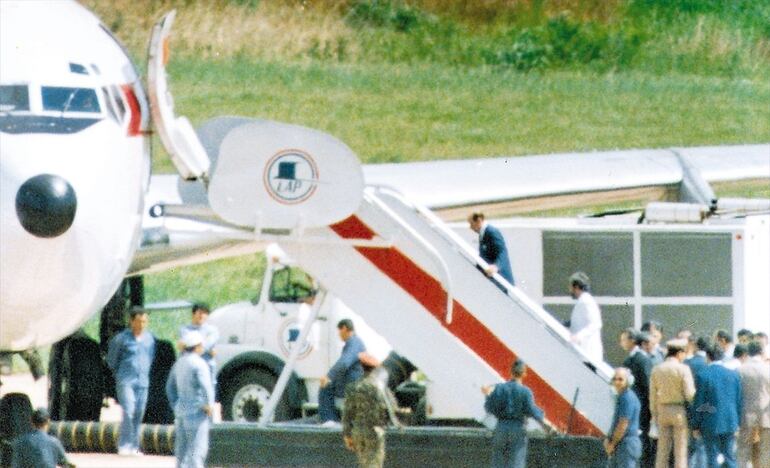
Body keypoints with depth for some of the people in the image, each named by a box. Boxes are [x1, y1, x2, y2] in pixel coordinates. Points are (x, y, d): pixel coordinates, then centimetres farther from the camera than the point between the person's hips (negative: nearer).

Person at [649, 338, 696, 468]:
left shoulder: (656, 370, 4)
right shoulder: (683, 369, -10)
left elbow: (653, 395, 7)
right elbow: (689, 394, -12)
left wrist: (654, 414, 14)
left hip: (662, 410, 4)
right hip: (679, 411, -4)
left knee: (663, 449, 8)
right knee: (680, 449, 1)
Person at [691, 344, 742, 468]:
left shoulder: (703, 375, -10)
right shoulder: (733, 374, 1)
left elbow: (699, 402, -7)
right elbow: (739, 401, 5)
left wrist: (696, 426, 0)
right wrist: (737, 423, 14)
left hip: (710, 423, -3)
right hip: (730, 422, 3)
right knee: (730, 457, 10)